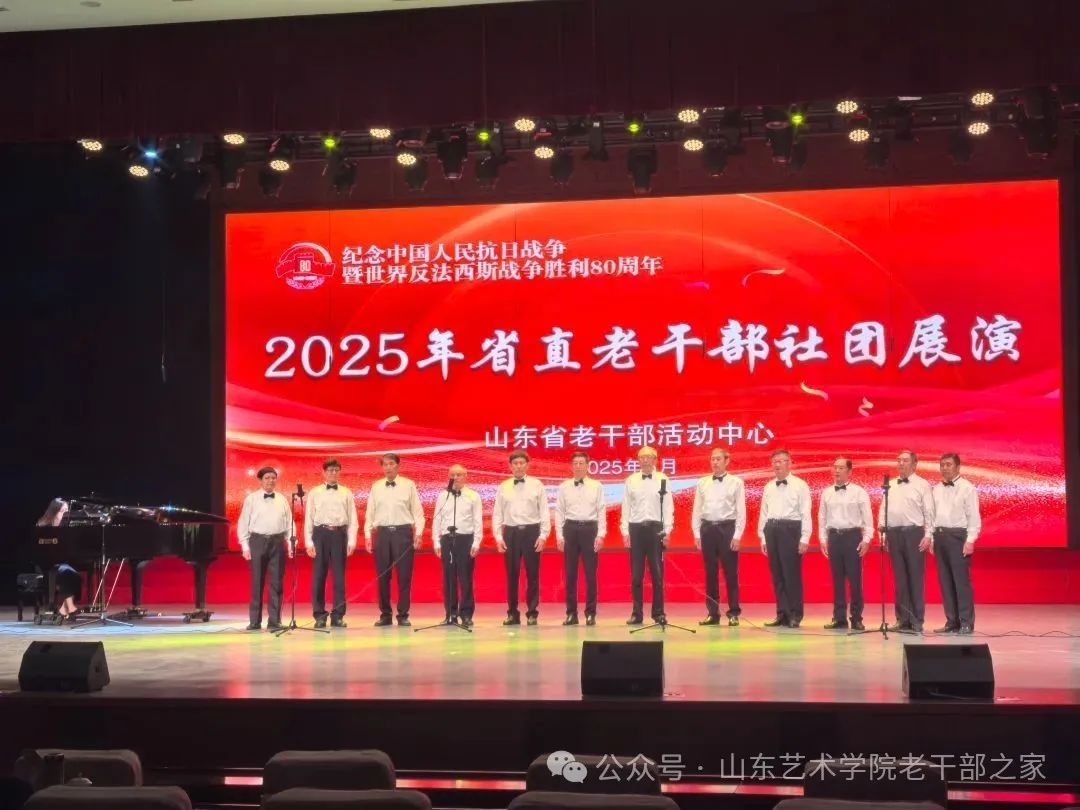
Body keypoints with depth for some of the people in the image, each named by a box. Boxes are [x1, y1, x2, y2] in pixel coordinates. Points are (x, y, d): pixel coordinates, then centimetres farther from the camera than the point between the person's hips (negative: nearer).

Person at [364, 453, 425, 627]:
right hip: (382, 533, 2)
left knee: (404, 575, -1)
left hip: (403, 532, -2)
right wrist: (368, 535, 3)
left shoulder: (409, 485, 3)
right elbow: (369, 513, 11)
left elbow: (418, 511, 1)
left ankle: (403, 615, 6)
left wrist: (419, 533, -8)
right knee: (382, 576, 5)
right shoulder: (376, 487, 9)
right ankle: (385, 614, 14)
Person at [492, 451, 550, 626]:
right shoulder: (503, 487, 6)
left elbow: (544, 511, 0)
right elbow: (497, 513, 7)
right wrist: (498, 536, 0)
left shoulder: (537, 485, 1)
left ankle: (532, 612, 10)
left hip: (531, 531, -1)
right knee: (512, 575, 5)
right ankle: (512, 613, 13)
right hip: (511, 532, 1)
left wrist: (543, 535, -6)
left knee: (532, 574, 2)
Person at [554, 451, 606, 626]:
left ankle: (590, 613, 9)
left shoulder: (596, 486, 3)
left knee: (590, 573, 1)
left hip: (590, 528, -1)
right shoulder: (564, 487, 6)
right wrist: (559, 536, 0)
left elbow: (601, 511, 2)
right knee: (570, 574, 5)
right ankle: (571, 613, 12)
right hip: (570, 529, 1)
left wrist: (600, 534, -6)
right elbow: (559, 512, 6)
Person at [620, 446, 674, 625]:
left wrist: (667, 531, -4)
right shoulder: (631, 481, 5)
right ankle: (636, 612, 11)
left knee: (657, 574, 2)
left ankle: (659, 612, 9)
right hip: (636, 528, 1)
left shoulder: (663, 480, 1)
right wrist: (625, 531, 1)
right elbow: (626, 507, 6)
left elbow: (668, 506, 1)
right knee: (636, 575, 5)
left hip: (655, 528, -1)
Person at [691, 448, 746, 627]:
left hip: (727, 528, -3)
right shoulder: (702, 483, 10)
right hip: (707, 528, 3)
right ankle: (712, 613, 13)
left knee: (731, 572, 0)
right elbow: (696, 510, 11)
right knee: (710, 573, 7)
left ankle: (733, 613, 7)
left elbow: (741, 511, -3)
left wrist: (737, 536, -8)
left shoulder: (736, 482, 0)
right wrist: (697, 533, 4)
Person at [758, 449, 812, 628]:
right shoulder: (769, 487, 15)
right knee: (777, 574, 7)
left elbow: (806, 513, -5)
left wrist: (804, 539, -10)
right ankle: (782, 614, 13)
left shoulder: (800, 485, -1)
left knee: (792, 574, -5)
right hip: (772, 530, 5)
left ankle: (795, 615, 3)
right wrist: (763, 538, 12)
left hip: (790, 529, -5)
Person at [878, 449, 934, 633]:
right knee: (899, 578, 8)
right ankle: (902, 619, 13)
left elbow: (929, 512, -3)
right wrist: (882, 532, 7)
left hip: (914, 533, -5)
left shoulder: (922, 485, 1)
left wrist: (927, 536, -10)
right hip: (894, 533, 5)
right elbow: (883, 509, 15)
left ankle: (917, 621, 3)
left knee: (915, 577, -2)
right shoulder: (890, 485, 14)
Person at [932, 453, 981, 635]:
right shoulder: (937, 489, 14)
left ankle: (966, 623, -2)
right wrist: (932, 538, 9)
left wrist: (970, 540, -15)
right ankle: (952, 621, 13)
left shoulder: (967, 488, -5)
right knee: (945, 580, 7)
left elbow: (974, 517, -9)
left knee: (961, 580, -7)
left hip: (958, 536, -6)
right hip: (940, 536, 6)